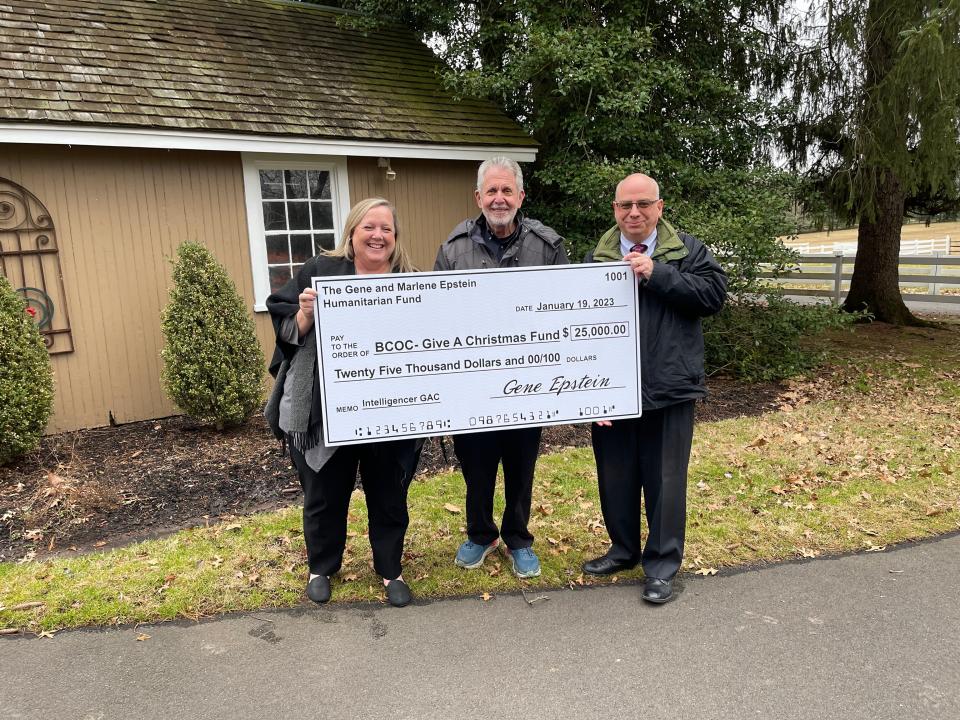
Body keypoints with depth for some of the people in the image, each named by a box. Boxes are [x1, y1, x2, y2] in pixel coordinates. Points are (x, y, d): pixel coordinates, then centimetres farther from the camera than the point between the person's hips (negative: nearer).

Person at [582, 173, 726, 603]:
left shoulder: (687, 251, 3)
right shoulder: (596, 258, 7)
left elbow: (714, 294, -11)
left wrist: (656, 274, -17)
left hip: (668, 389, -2)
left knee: (665, 478, 6)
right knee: (615, 475, 14)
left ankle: (662, 563, 22)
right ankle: (624, 549, 34)